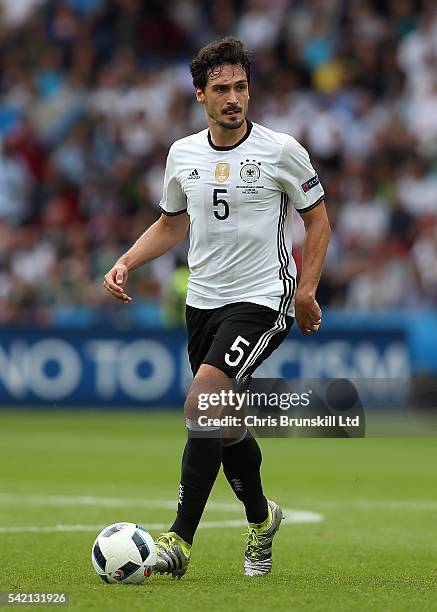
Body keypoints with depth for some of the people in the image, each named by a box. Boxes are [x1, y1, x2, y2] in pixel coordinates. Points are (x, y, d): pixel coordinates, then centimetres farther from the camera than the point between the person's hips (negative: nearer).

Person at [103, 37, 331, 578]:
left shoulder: (281, 150, -7)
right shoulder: (183, 154, 6)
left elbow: (317, 217, 4)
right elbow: (171, 225, 20)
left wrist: (306, 289, -5)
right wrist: (125, 263, 4)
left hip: (262, 300, -6)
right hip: (202, 301, 6)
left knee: (201, 400, -24)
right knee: (222, 425, 12)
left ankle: (180, 539, -21)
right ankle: (261, 518, 39)